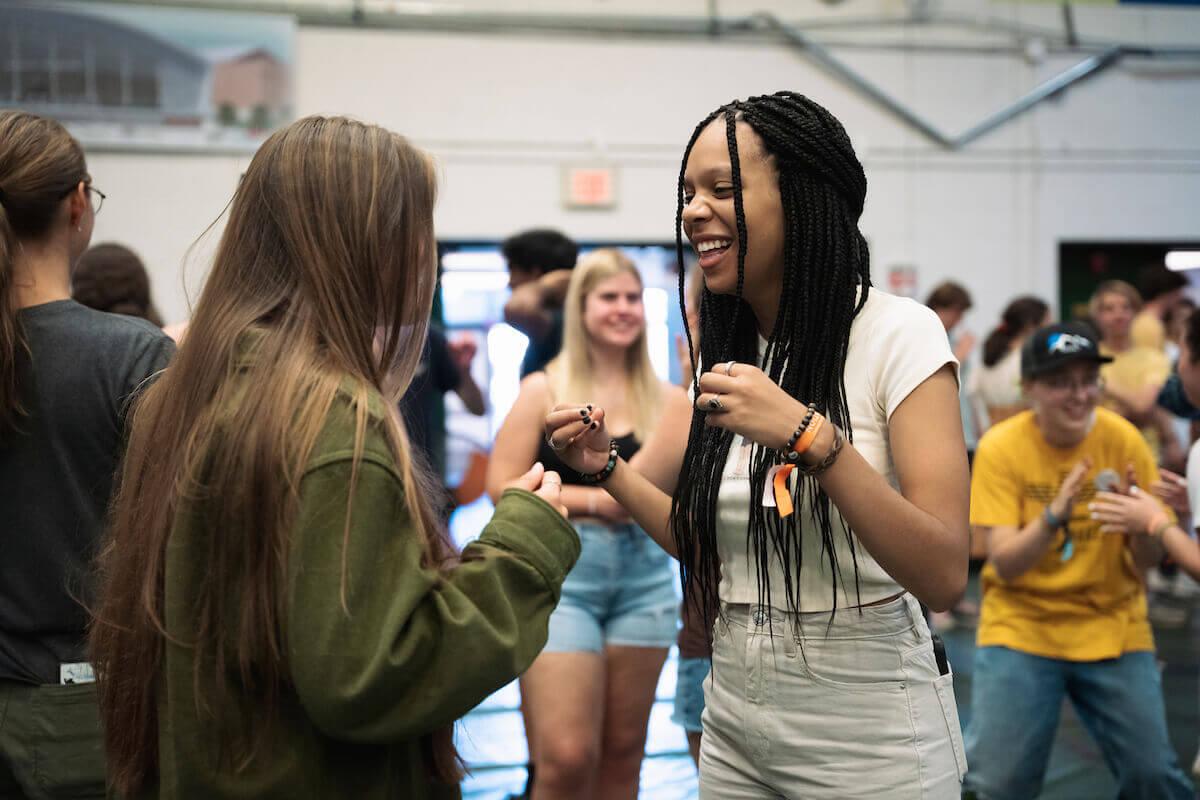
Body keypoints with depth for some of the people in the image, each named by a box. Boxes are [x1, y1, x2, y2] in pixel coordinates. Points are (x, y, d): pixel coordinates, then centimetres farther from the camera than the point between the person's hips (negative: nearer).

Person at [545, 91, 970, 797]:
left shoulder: (898, 333, -14)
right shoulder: (724, 351, 6)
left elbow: (945, 577, -21)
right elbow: (708, 548, 11)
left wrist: (810, 437, -29)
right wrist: (607, 468, -1)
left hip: (867, 738, -6)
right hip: (735, 719, 6)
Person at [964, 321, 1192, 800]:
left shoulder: (1124, 441, -7)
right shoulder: (1001, 448, -11)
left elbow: (1146, 562, -5)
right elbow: (1004, 565, -16)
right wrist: (1054, 516, -33)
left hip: (1112, 628, 2)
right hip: (1021, 628, -1)